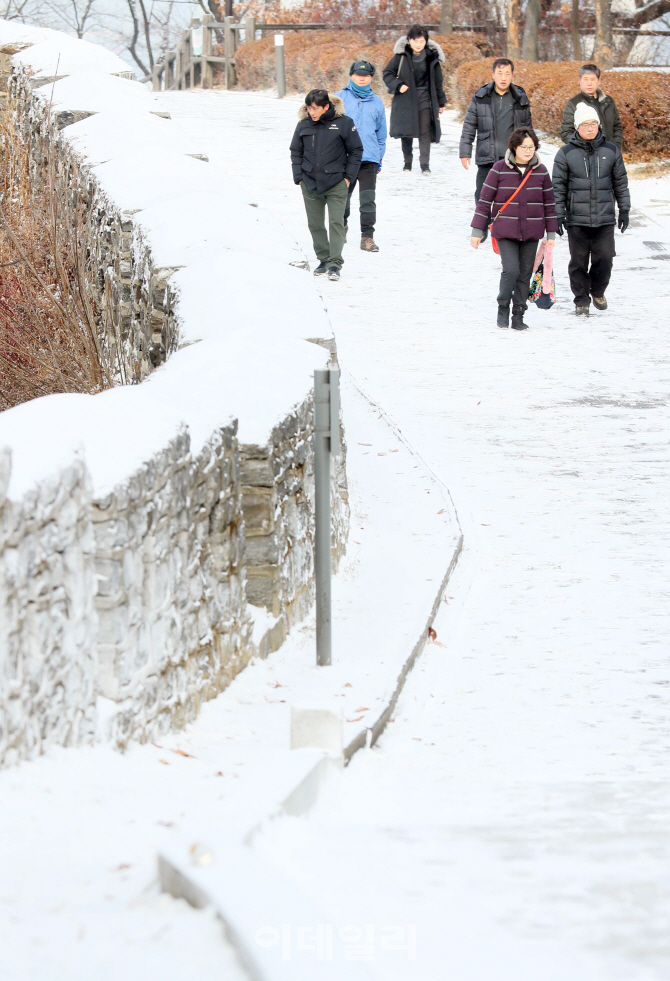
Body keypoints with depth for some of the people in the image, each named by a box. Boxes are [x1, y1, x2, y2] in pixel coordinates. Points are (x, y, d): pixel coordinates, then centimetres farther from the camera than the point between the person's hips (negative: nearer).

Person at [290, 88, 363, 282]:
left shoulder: (343, 123, -7)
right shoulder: (304, 125, 2)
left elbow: (356, 151, 1)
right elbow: (296, 152, 12)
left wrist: (348, 177, -4)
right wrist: (299, 177, 3)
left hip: (336, 184, -4)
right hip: (310, 184, 4)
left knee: (336, 222, -8)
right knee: (315, 224, 8)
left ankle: (335, 263, -7)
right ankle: (324, 260, 20)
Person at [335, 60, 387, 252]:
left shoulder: (376, 102, 11)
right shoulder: (340, 98, 3)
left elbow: (381, 134, 18)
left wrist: (379, 159, 15)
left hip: (369, 158, 1)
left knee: (368, 199, -7)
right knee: (343, 197, 10)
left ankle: (367, 237, -1)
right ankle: (341, 228, 33)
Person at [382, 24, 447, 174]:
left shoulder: (432, 57, 1)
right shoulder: (401, 56, -3)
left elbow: (438, 82, 10)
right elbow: (387, 73, 4)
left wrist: (441, 102, 12)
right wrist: (398, 85, -13)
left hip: (425, 100, 0)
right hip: (405, 100, 0)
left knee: (425, 131, -11)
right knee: (406, 131, 6)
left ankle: (425, 164, -12)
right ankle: (407, 162, 20)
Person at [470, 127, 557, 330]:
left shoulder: (541, 171, 4)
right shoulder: (499, 169, -5)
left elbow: (549, 203, 11)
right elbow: (485, 200, -1)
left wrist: (551, 233, 11)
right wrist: (477, 231, -2)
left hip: (531, 233, 3)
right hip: (505, 231, -3)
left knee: (525, 274, 5)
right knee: (511, 270, -15)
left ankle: (518, 316, 16)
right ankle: (503, 308, 7)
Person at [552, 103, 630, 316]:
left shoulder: (611, 151, 4)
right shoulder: (566, 153, -1)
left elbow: (620, 183, 12)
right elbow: (558, 186, 2)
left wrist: (624, 210, 11)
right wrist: (558, 215, -1)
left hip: (605, 218, 1)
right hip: (576, 219, -1)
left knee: (604, 258, 0)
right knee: (579, 261, 3)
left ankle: (598, 292, 26)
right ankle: (581, 300, 18)